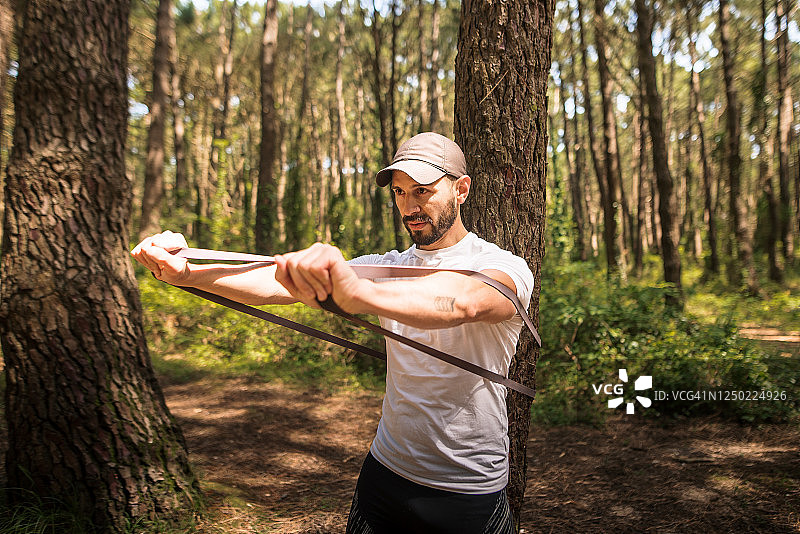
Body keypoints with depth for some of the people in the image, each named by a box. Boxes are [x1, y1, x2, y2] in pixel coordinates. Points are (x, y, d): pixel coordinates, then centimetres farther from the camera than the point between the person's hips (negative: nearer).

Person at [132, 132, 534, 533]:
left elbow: (462, 302, -38)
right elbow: (286, 283, -13)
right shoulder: (388, 267, 1)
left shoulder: (504, 267, -13)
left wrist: (358, 292, -56)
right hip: (384, 474, 4)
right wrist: (187, 273, -29)